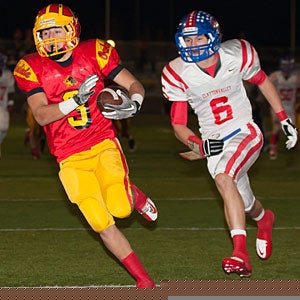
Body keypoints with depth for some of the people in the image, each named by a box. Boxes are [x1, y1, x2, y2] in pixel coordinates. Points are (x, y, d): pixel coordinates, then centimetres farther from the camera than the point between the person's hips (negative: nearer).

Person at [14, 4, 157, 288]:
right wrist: (77, 100, -31)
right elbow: (41, 115, -16)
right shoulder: (31, 69, -6)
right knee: (103, 225, -4)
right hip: (71, 158, 0)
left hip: (103, 144, 0)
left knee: (119, 209, -19)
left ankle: (135, 196, 19)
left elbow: (135, 85, 1)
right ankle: (144, 280, 10)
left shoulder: (93, 53, -5)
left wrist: (133, 104, -22)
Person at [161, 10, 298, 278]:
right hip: (213, 142, 3)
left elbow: (262, 81, 8)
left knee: (223, 178, -31)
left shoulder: (237, 55, -14)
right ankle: (264, 219, 52)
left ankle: (241, 252, -35)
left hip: (245, 132, -3)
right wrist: (198, 145, -27)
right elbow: (178, 125, -6)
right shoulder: (178, 74, -12)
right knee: (245, 205, 12)